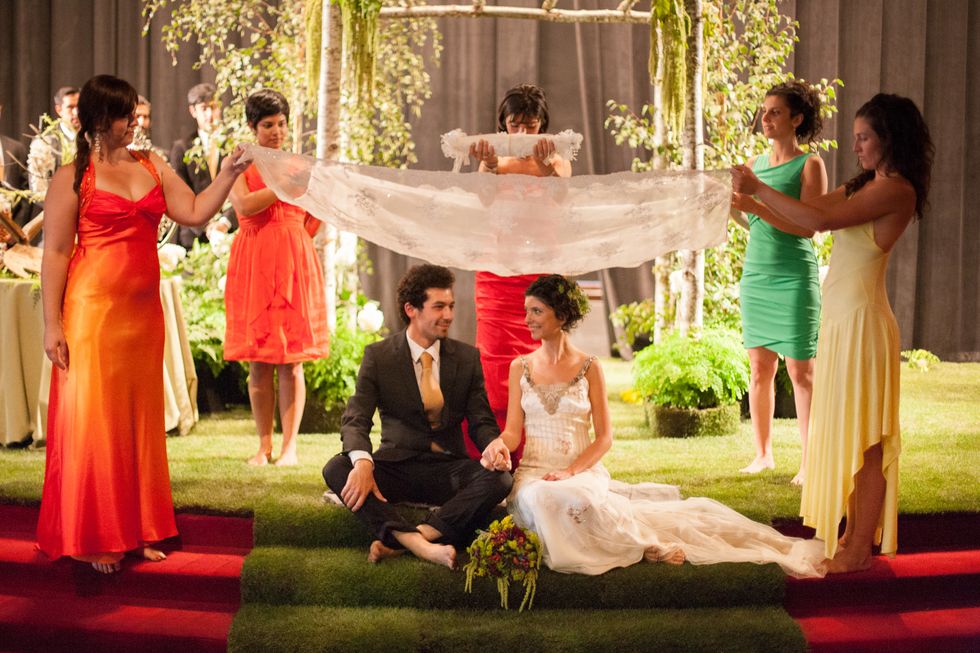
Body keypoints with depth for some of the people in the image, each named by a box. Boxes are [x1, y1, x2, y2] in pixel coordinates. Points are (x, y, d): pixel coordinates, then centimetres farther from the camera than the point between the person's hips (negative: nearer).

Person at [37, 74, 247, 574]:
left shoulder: (153, 168, 11)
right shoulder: (73, 178, -5)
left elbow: (194, 213, 5)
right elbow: (55, 254, -6)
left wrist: (226, 176, -9)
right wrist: (52, 325, -11)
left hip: (144, 312, 6)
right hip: (92, 309, -5)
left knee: (140, 419, 11)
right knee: (92, 420, 0)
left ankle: (138, 531, 21)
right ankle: (92, 538, 11)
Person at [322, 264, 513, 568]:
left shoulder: (467, 357, 5)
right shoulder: (378, 356, 0)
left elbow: (481, 420, 7)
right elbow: (355, 419, -8)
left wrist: (493, 443, -20)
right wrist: (362, 462, -31)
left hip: (448, 469, 1)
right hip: (397, 464, -1)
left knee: (499, 478, -29)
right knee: (335, 469, -29)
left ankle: (397, 540, -35)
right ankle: (422, 545, -44)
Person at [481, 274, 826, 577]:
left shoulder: (589, 367, 3)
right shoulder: (520, 367, 9)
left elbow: (604, 437, 1)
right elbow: (513, 431, 7)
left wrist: (570, 472, -14)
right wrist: (497, 445, -16)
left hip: (583, 472, -1)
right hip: (533, 474, 1)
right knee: (540, 499, -33)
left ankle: (645, 543, -14)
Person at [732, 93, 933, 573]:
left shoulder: (897, 190, -14)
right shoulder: (866, 186, 16)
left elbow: (821, 219, -24)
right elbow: (802, 221, 16)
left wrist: (758, 189, -18)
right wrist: (750, 201, 5)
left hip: (861, 322, -10)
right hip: (840, 318, 10)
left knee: (861, 439, -3)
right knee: (843, 432, 14)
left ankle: (860, 551, 4)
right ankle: (852, 536, 23)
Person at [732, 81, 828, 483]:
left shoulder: (809, 165, -5)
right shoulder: (755, 163, 12)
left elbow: (807, 226, -15)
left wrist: (756, 206, -23)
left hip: (794, 278, -6)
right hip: (755, 273, 6)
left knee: (800, 372, -3)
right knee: (760, 369, 8)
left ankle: (810, 462, 2)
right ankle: (763, 454, 17)